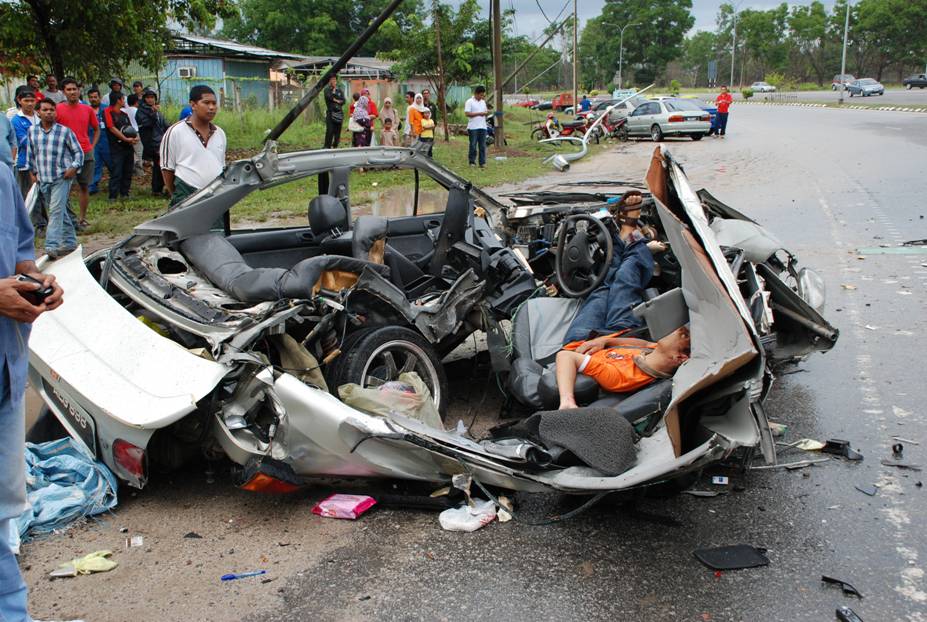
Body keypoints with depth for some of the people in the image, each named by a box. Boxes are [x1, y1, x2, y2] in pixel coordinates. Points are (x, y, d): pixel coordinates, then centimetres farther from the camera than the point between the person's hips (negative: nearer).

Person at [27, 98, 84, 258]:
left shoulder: (65, 131, -2)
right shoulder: (32, 131, 8)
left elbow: (78, 151, 4)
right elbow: (31, 153, 20)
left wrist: (74, 167, -10)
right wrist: (33, 172, 18)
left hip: (61, 178, -4)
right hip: (43, 179, 4)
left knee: (56, 211, -14)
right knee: (61, 213, 13)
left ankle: (52, 246, -19)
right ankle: (70, 242, 23)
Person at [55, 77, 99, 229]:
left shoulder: (87, 109, 8)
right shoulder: (58, 109, -2)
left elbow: (96, 129, 19)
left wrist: (92, 146, 8)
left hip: (86, 153, 3)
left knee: (84, 187, 7)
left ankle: (82, 219, 15)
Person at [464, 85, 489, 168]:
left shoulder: (483, 102, 17)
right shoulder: (469, 102, -4)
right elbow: (467, 113, -12)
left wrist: (486, 112, -2)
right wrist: (479, 113, -14)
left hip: (482, 127, 6)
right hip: (473, 127, -5)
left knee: (482, 146, 4)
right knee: (473, 145, -1)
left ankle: (482, 162, 7)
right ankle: (472, 162, 8)